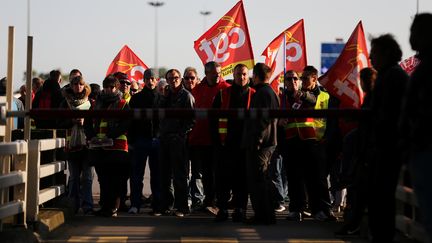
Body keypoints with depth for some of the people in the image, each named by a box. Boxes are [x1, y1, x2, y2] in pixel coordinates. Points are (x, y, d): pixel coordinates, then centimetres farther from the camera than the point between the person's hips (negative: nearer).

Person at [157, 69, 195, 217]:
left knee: (179, 176, -3)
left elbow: (191, 119, -10)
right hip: (164, 139, 7)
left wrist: (181, 133, -16)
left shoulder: (186, 96, -4)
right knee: (164, 174, 9)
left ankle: (182, 207, 1)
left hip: (178, 140, -7)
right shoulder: (165, 97, 17)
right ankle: (165, 206, 15)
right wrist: (160, 132, 4)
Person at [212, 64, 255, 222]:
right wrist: (216, 139, -1)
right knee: (222, 176, 1)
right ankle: (222, 208, 8)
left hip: (245, 144, -1)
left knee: (242, 177, 4)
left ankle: (240, 209, 11)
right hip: (226, 143, 1)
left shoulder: (254, 95, 4)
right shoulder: (223, 94, 6)